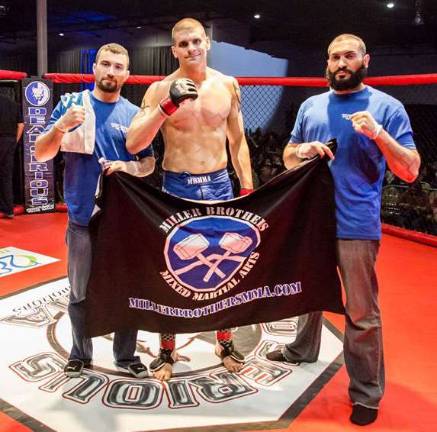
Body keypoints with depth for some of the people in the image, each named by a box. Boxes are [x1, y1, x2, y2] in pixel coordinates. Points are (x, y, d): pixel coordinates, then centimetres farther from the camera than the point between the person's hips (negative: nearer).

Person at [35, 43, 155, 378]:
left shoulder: (134, 114, 3)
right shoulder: (71, 103, 0)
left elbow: (149, 163, 7)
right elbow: (41, 154, -3)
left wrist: (127, 166, -15)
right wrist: (61, 127, -22)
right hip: (83, 219, -1)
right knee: (81, 293, 12)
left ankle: (126, 355, 27)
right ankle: (80, 353, 31)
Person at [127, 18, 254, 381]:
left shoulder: (228, 86, 3)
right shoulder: (160, 89, -5)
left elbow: (238, 140, 11)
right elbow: (133, 144, -15)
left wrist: (248, 187, 6)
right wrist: (167, 105, -25)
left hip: (220, 185, 2)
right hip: (177, 187, -2)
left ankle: (226, 342, 31)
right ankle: (167, 350, 24)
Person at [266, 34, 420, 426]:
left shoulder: (386, 107, -4)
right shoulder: (311, 106, 10)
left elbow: (410, 171, -8)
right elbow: (287, 157, 17)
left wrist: (378, 133, -23)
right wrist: (303, 150, -7)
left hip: (356, 227, -4)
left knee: (362, 313, 3)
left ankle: (366, 393, 18)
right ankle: (302, 349, 46)